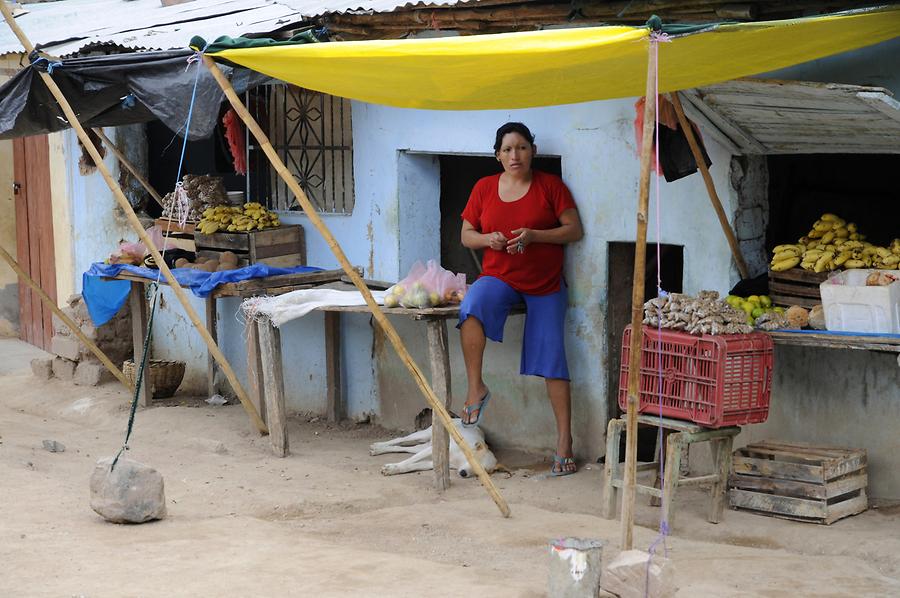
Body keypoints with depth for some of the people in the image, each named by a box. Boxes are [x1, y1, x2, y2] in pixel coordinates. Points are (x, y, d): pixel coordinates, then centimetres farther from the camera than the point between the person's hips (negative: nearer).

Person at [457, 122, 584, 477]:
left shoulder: (550, 185, -2)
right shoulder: (484, 188, 6)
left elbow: (575, 230, -5)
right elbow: (466, 235, 10)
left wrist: (534, 235, -19)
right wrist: (488, 239, -13)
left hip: (546, 285, -1)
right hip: (499, 278, 1)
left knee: (551, 357, -5)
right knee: (472, 306, -33)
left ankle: (564, 440, 1)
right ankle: (475, 389, -22)